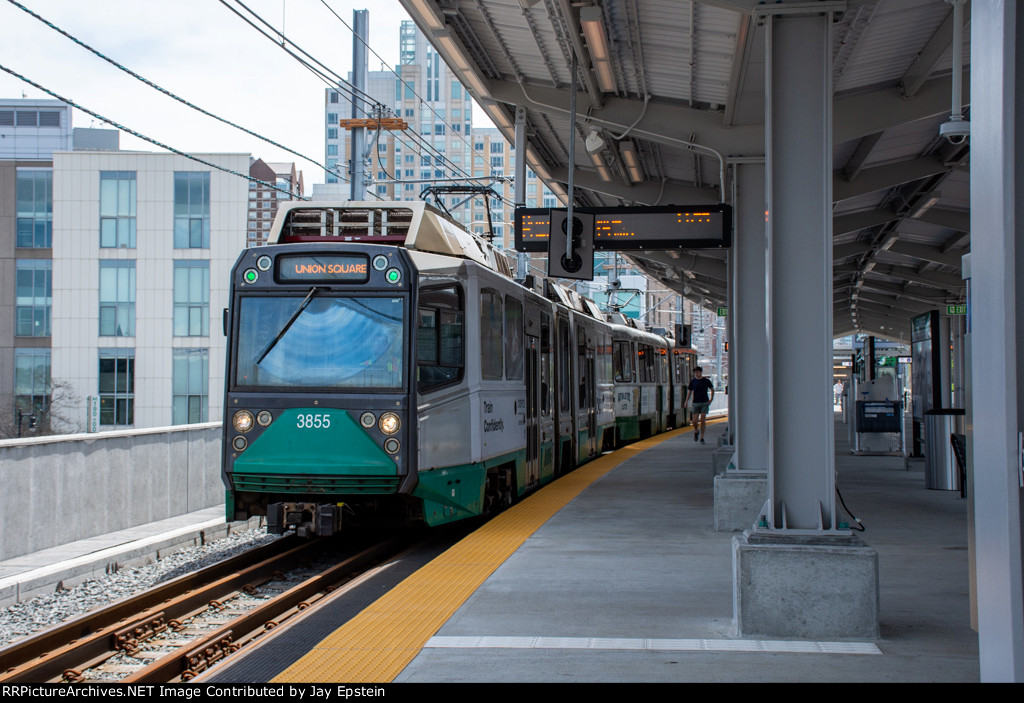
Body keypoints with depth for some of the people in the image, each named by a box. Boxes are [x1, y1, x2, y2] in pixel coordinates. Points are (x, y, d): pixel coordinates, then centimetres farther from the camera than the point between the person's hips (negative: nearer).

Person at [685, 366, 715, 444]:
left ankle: (702, 437, 1)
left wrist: (711, 399, 5)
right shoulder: (693, 381, 4)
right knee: (694, 421, -4)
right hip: (695, 403, 1)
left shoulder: (706, 381, 1)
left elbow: (712, 389, 14)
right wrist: (686, 401, -3)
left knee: (703, 420, -7)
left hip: (704, 403, -1)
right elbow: (689, 391, 9)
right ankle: (696, 431, 28)